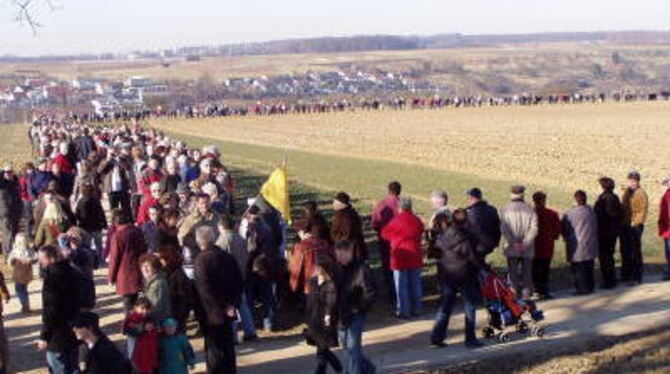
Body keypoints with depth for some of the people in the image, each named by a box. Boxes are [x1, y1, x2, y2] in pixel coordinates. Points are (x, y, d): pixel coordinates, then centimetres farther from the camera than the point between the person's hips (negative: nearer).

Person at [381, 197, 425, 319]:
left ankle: (403, 311, 6)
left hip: (400, 258, -4)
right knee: (415, 284, 14)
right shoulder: (417, 220, -2)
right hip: (415, 257, 4)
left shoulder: (396, 222, -14)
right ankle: (416, 309, 21)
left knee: (401, 286, 3)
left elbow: (385, 234, -1)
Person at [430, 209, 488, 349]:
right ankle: (470, 339, 7)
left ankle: (437, 336, 9)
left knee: (445, 307, 13)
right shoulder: (466, 238, -18)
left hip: (447, 277, 6)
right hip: (465, 277, -6)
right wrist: (486, 267, -3)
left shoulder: (446, 235, -1)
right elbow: (474, 258, -14)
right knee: (470, 307, 6)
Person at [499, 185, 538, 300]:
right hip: (528, 249, 0)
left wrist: (513, 243, -12)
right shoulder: (530, 209, 0)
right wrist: (525, 243, -11)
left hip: (511, 248, 0)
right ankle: (526, 294, 9)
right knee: (527, 271, 10)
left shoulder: (505, 209, -2)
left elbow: (504, 229, -11)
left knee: (513, 273, 7)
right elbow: (533, 228, -9)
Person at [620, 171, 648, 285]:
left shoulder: (641, 194, -7)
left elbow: (643, 210, -11)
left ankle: (637, 278, 2)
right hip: (625, 226, 7)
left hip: (635, 226, -7)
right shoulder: (625, 192, 13)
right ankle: (626, 275, 23)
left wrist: (636, 223, -17)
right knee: (625, 251, 12)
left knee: (636, 252, -3)